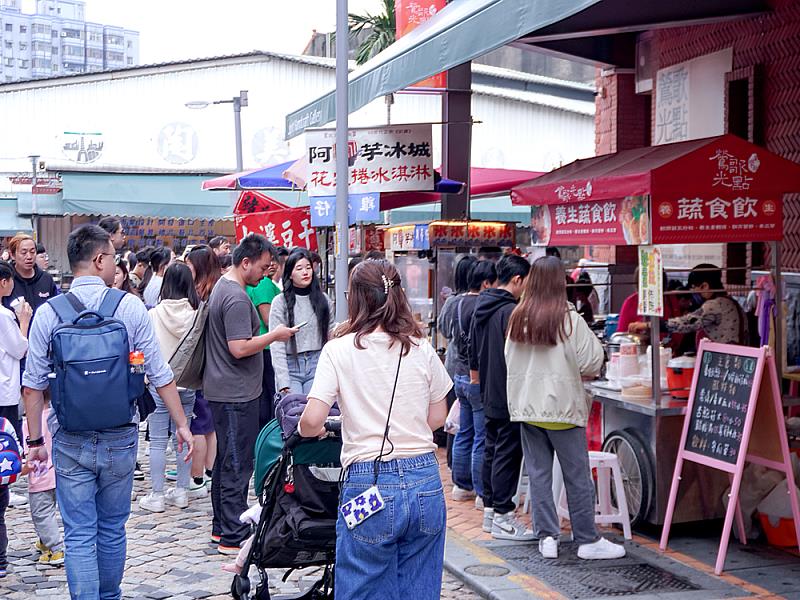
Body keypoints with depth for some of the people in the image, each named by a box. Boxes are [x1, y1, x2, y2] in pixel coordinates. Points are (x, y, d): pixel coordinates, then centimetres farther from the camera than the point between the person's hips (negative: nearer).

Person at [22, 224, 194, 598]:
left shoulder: (48, 313, -5)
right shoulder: (130, 307, -7)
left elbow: (33, 386, -3)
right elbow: (160, 377, -5)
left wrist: (35, 440, 7)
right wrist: (182, 424, 5)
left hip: (70, 441, -1)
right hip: (120, 438, 1)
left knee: (79, 536, 3)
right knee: (113, 529, 18)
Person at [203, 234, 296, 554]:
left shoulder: (222, 286, 13)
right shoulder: (237, 298, -20)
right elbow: (239, 348, -25)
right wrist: (274, 335, -15)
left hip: (222, 391, 11)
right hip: (236, 394, -11)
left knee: (225, 460, 17)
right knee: (237, 465, -5)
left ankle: (221, 527, 26)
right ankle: (234, 536, -1)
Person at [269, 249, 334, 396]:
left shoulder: (324, 300, 9)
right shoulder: (280, 302, -1)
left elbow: (331, 337, 11)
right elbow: (276, 345, -5)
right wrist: (283, 382, -13)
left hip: (317, 364, 2)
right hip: (290, 366, -2)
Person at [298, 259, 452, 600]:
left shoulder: (339, 349, -5)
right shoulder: (422, 350, 4)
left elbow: (311, 422, -10)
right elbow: (438, 418, 12)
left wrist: (308, 430, 12)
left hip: (370, 484, -3)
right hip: (425, 482, 3)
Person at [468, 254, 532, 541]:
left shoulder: (481, 308, 10)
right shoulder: (511, 312, -19)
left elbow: (472, 349, 21)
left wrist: (476, 376, 33)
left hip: (489, 395, 9)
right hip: (509, 396, -9)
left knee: (491, 450, 15)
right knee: (508, 454, -4)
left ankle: (490, 510, 22)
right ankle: (503, 517, 0)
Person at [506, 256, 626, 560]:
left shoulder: (517, 317, 1)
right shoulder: (570, 319, -13)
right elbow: (591, 363, -10)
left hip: (526, 406, 5)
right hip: (562, 407, -4)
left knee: (538, 473, 10)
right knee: (577, 475, 4)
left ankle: (546, 537, 12)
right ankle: (587, 540, 10)